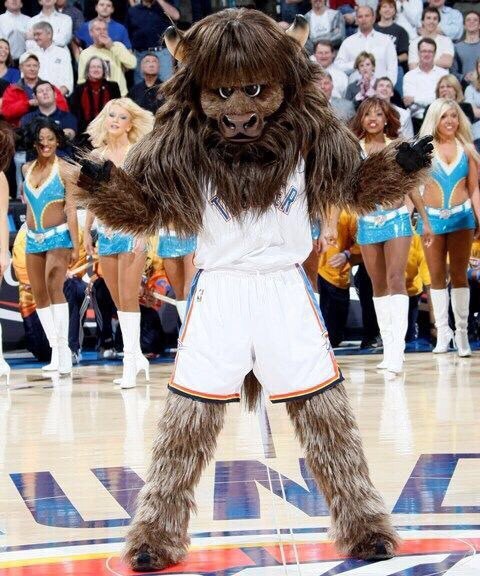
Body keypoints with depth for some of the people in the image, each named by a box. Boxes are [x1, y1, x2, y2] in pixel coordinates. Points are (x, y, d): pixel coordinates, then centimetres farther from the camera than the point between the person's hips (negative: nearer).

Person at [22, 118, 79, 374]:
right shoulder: (27, 170, 10)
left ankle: (63, 348, -24)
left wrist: (75, 246, -12)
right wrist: (27, 192, 8)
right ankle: (56, 352, 14)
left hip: (58, 236, -6)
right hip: (33, 238, 6)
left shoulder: (63, 170, -6)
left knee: (54, 288, -22)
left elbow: (71, 209, -9)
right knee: (39, 296, 6)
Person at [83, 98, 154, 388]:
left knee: (128, 298, -9)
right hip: (105, 231, 6)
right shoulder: (98, 154, 11)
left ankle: (131, 360, -7)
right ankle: (136, 356, 17)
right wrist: (87, 231, 14)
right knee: (118, 300, 8)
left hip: (130, 230, -6)